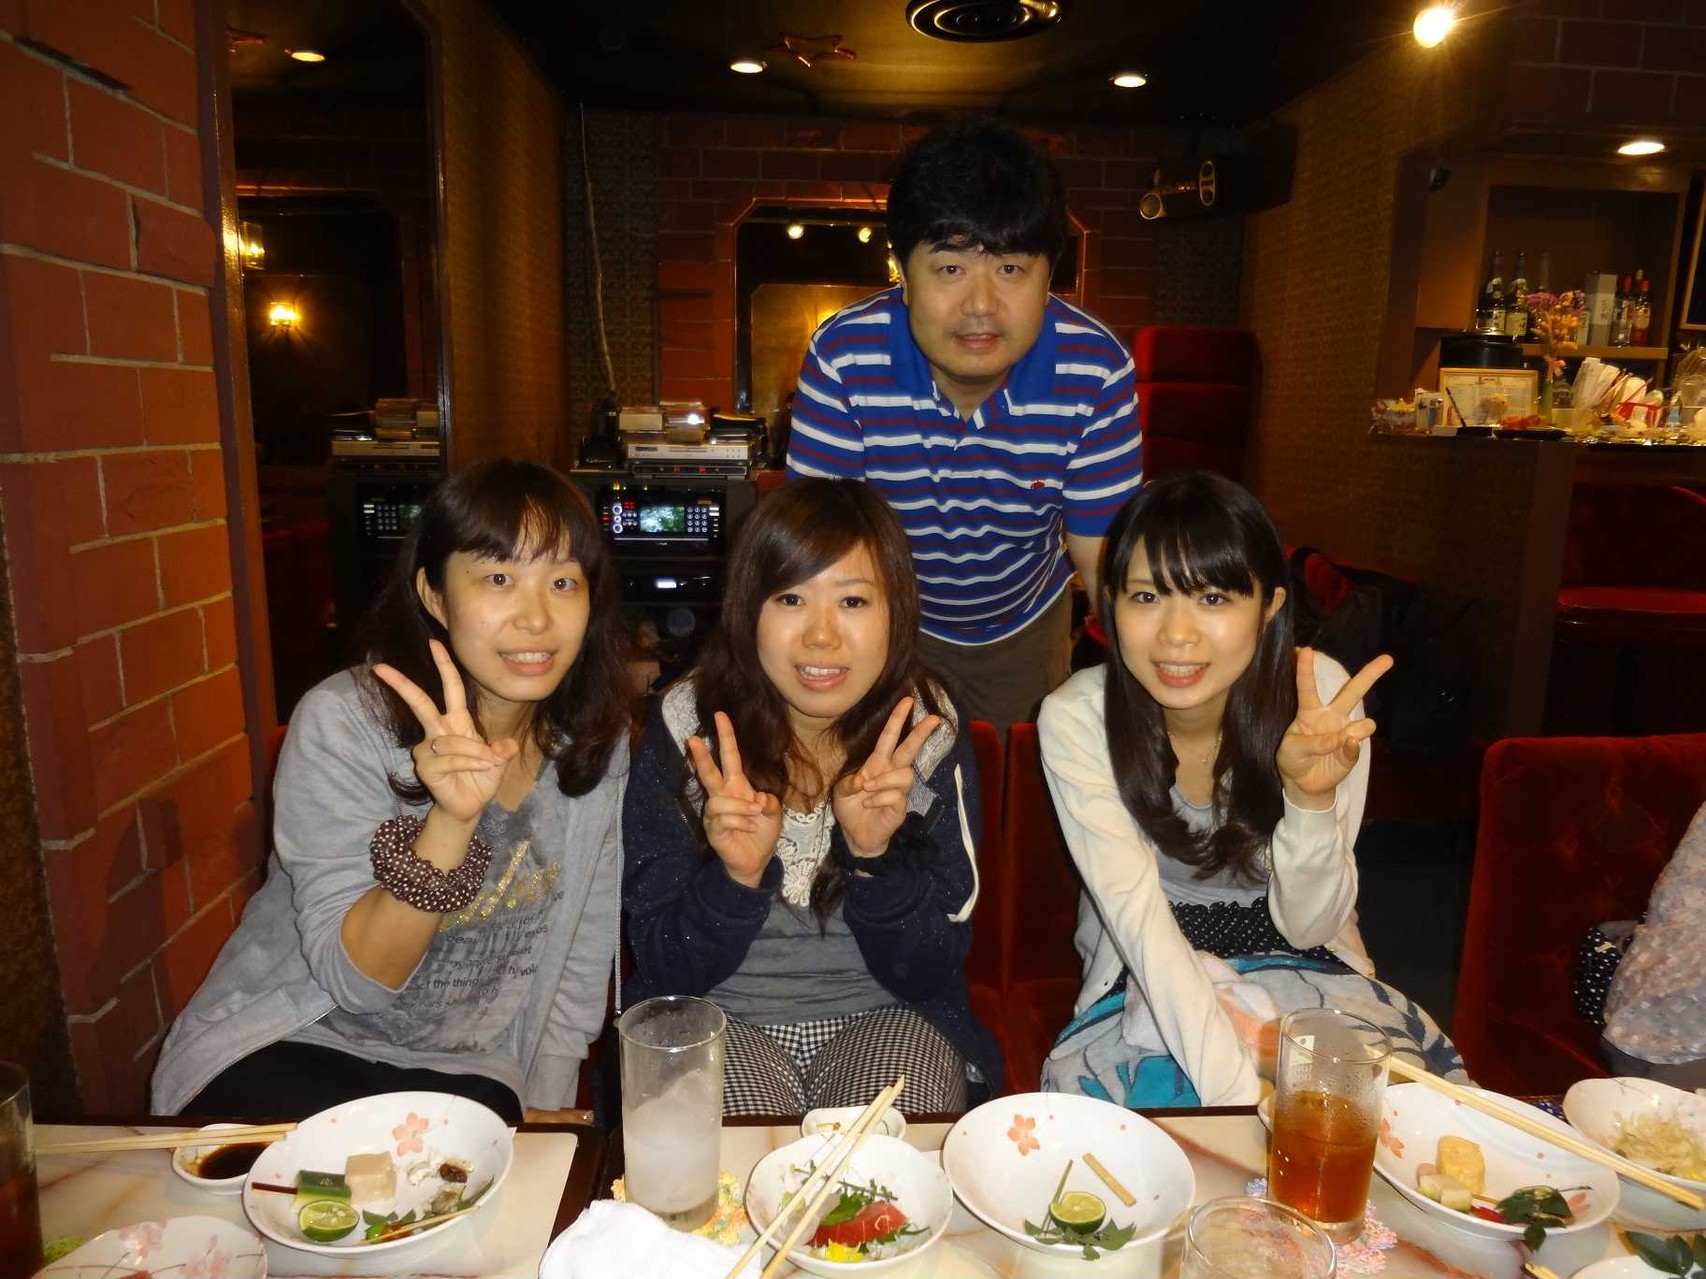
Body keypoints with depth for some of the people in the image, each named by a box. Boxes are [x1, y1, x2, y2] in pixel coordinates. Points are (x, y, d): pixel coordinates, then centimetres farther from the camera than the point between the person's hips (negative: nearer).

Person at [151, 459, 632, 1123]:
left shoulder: (598, 743, -6)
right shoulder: (341, 721, -18)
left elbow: (582, 952, 5)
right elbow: (355, 979, -20)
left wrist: (546, 1105, 0)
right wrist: (450, 819, -34)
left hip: (467, 1073, 3)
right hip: (288, 1049, -3)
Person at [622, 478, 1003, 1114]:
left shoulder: (930, 733, -11)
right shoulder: (688, 726, -12)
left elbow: (929, 976, -10)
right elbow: (664, 968, -9)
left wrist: (875, 854, -27)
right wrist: (736, 877, -29)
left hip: (887, 1017, 1)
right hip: (719, 1017, 0)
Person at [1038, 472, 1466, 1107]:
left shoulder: (1320, 693, -18)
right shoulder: (1075, 719, -19)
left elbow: (1308, 926, -14)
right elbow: (1135, 912, -21)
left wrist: (1312, 796, -33)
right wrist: (1229, 1083, -32)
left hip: (1306, 971, 1)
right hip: (1148, 983, -1)